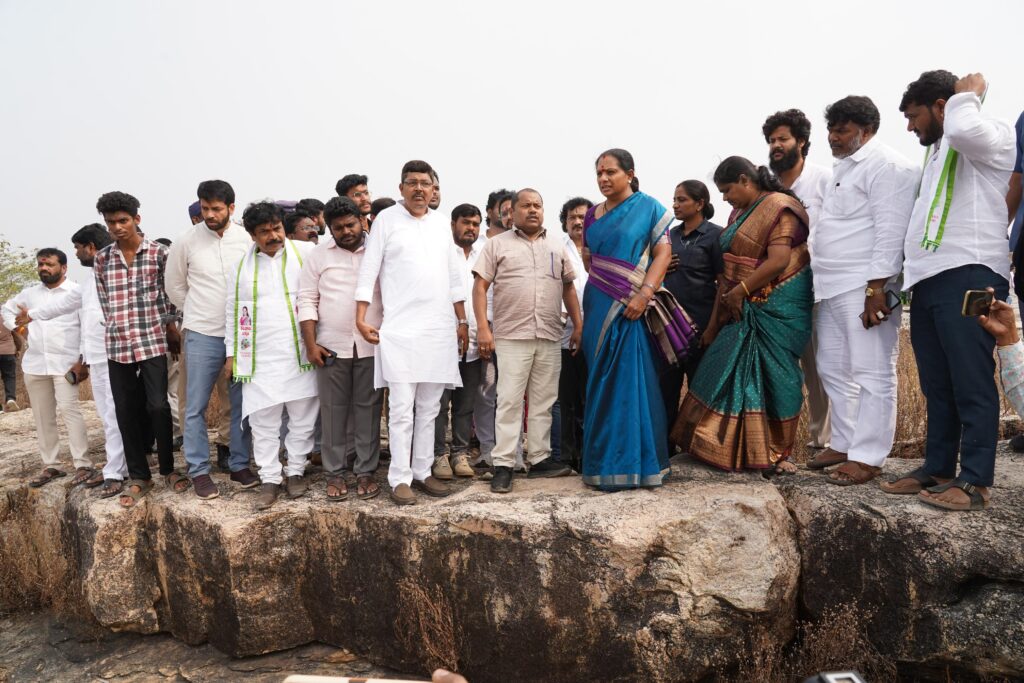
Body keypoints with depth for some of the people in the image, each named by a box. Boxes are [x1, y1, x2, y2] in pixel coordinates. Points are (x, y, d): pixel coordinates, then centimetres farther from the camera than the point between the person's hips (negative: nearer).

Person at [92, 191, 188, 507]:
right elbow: (105, 302, 11)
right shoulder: (101, 259, 7)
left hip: (153, 341, -3)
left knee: (158, 405, -4)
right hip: (117, 344, 3)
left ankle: (168, 469, 15)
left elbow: (169, 295, 4)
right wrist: (120, 328, 5)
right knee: (125, 411, 6)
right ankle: (138, 477, 18)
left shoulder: (158, 253, -1)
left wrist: (169, 329, 4)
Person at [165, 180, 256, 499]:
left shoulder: (248, 239, -3)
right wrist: (196, 315, 11)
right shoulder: (186, 241, -3)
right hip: (202, 335, -1)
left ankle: (238, 464, 22)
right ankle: (199, 471, 13)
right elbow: (175, 287, 9)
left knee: (240, 404, 9)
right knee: (196, 407, 2)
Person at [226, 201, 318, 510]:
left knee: (303, 417, 6)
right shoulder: (241, 266, 9)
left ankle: (296, 471, 22)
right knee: (263, 421, 4)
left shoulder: (306, 253, 0)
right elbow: (232, 312, 14)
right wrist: (232, 352, 11)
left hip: (301, 354, -2)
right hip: (260, 358, 2)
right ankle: (270, 479, 15)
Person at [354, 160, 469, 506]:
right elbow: (368, 271, -3)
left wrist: (462, 321, 13)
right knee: (402, 409, -4)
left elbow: (454, 276, 16)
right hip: (400, 329, -4)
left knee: (429, 408, 9)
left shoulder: (440, 223, 14)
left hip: (440, 329, 5)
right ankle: (400, 478, 5)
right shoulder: (387, 219, 1)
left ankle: (422, 472, 18)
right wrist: (361, 318, -10)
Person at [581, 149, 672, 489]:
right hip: (599, 307, 5)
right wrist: (604, 284, 7)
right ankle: (604, 461, 13)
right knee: (602, 382, 5)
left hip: (631, 308, -4)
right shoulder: (593, 214, 14)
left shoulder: (648, 207, 0)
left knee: (631, 381, -5)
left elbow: (663, 252, -7)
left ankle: (631, 463, 4)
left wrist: (643, 295, -18)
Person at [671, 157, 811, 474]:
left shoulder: (778, 207, -10)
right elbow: (730, 266, 15)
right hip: (743, 309, 8)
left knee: (773, 375, -2)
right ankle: (730, 446, 15)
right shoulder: (740, 213, 17)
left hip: (776, 307, -8)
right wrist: (716, 319, 11)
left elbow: (779, 260, -21)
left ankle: (778, 453, 12)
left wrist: (739, 291, -15)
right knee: (729, 373, 5)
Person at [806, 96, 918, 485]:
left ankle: (867, 457, 1)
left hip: (865, 288, -10)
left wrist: (877, 287, -21)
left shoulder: (886, 165, -8)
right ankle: (844, 443, 26)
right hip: (833, 288, 10)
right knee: (833, 369, 15)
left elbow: (890, 231, -16)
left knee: (871, 373, -4)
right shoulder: (844, 168, 22)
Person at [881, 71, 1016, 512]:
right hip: (929, 278, 9)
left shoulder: (992, 136, 3)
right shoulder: (938, 153, 28)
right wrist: (908, 273, 15)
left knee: (971, 383, -8)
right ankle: (937, 469, 15)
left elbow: (963, 129, -23)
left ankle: (975, 482, -4)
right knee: (937, 386, 10)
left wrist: (967, 94, -3)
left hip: (968, 275, -8)